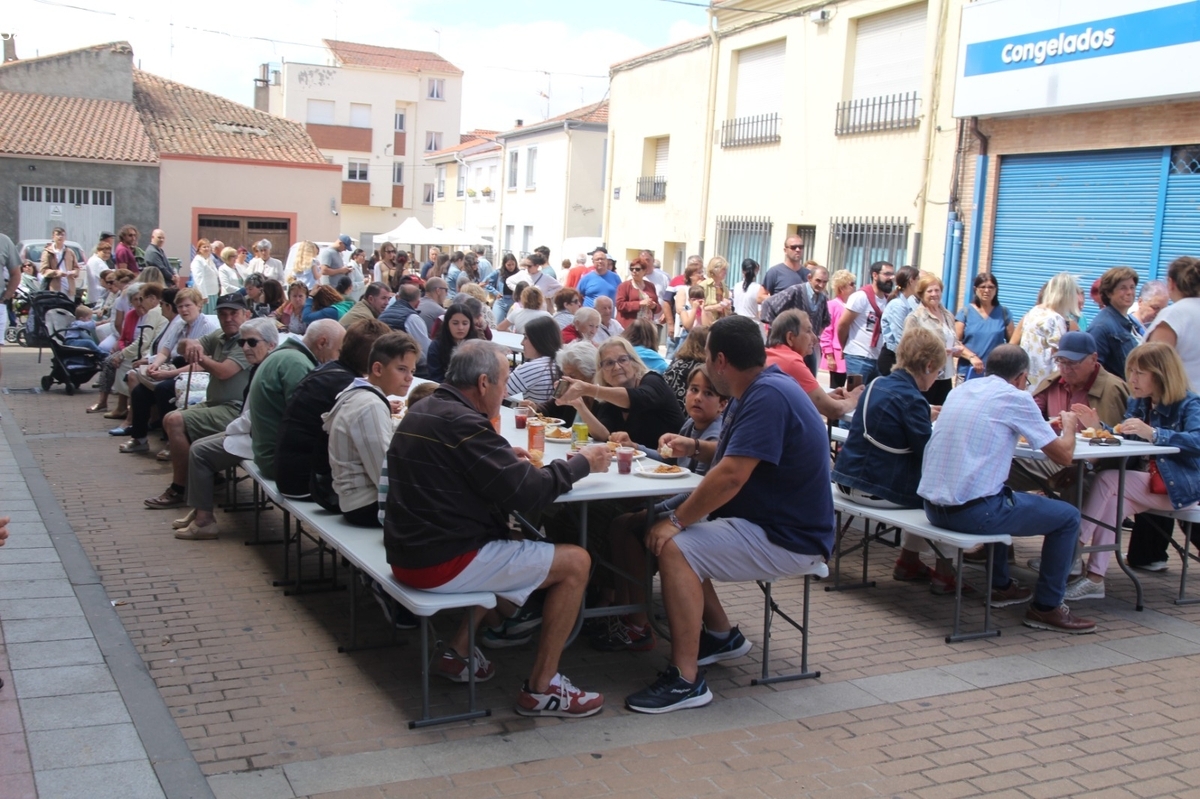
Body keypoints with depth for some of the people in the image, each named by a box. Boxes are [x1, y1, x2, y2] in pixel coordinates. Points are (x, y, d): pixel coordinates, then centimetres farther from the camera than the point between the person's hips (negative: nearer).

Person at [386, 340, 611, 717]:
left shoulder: (422, 412, 10)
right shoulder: (460, 423, -19)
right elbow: (526, 492, -18)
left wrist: (505, 459, 12)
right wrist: (582, 463, -3)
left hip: (410, 554, 10)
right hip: (441, 563, -10)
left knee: (512, 541, 33)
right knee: (575, 562, -4)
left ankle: (458, 653, 27)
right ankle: (540, 688, 4)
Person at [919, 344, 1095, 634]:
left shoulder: (960, 390, 15)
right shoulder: (1016, 398, -4)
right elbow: (1063, 455, 4)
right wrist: (1069, 425, 23)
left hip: (932, 506, 8)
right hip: (973, 512, -8)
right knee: (1067, 517, 10)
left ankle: (1001, 586, 43)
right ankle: (1046, 608, 17)